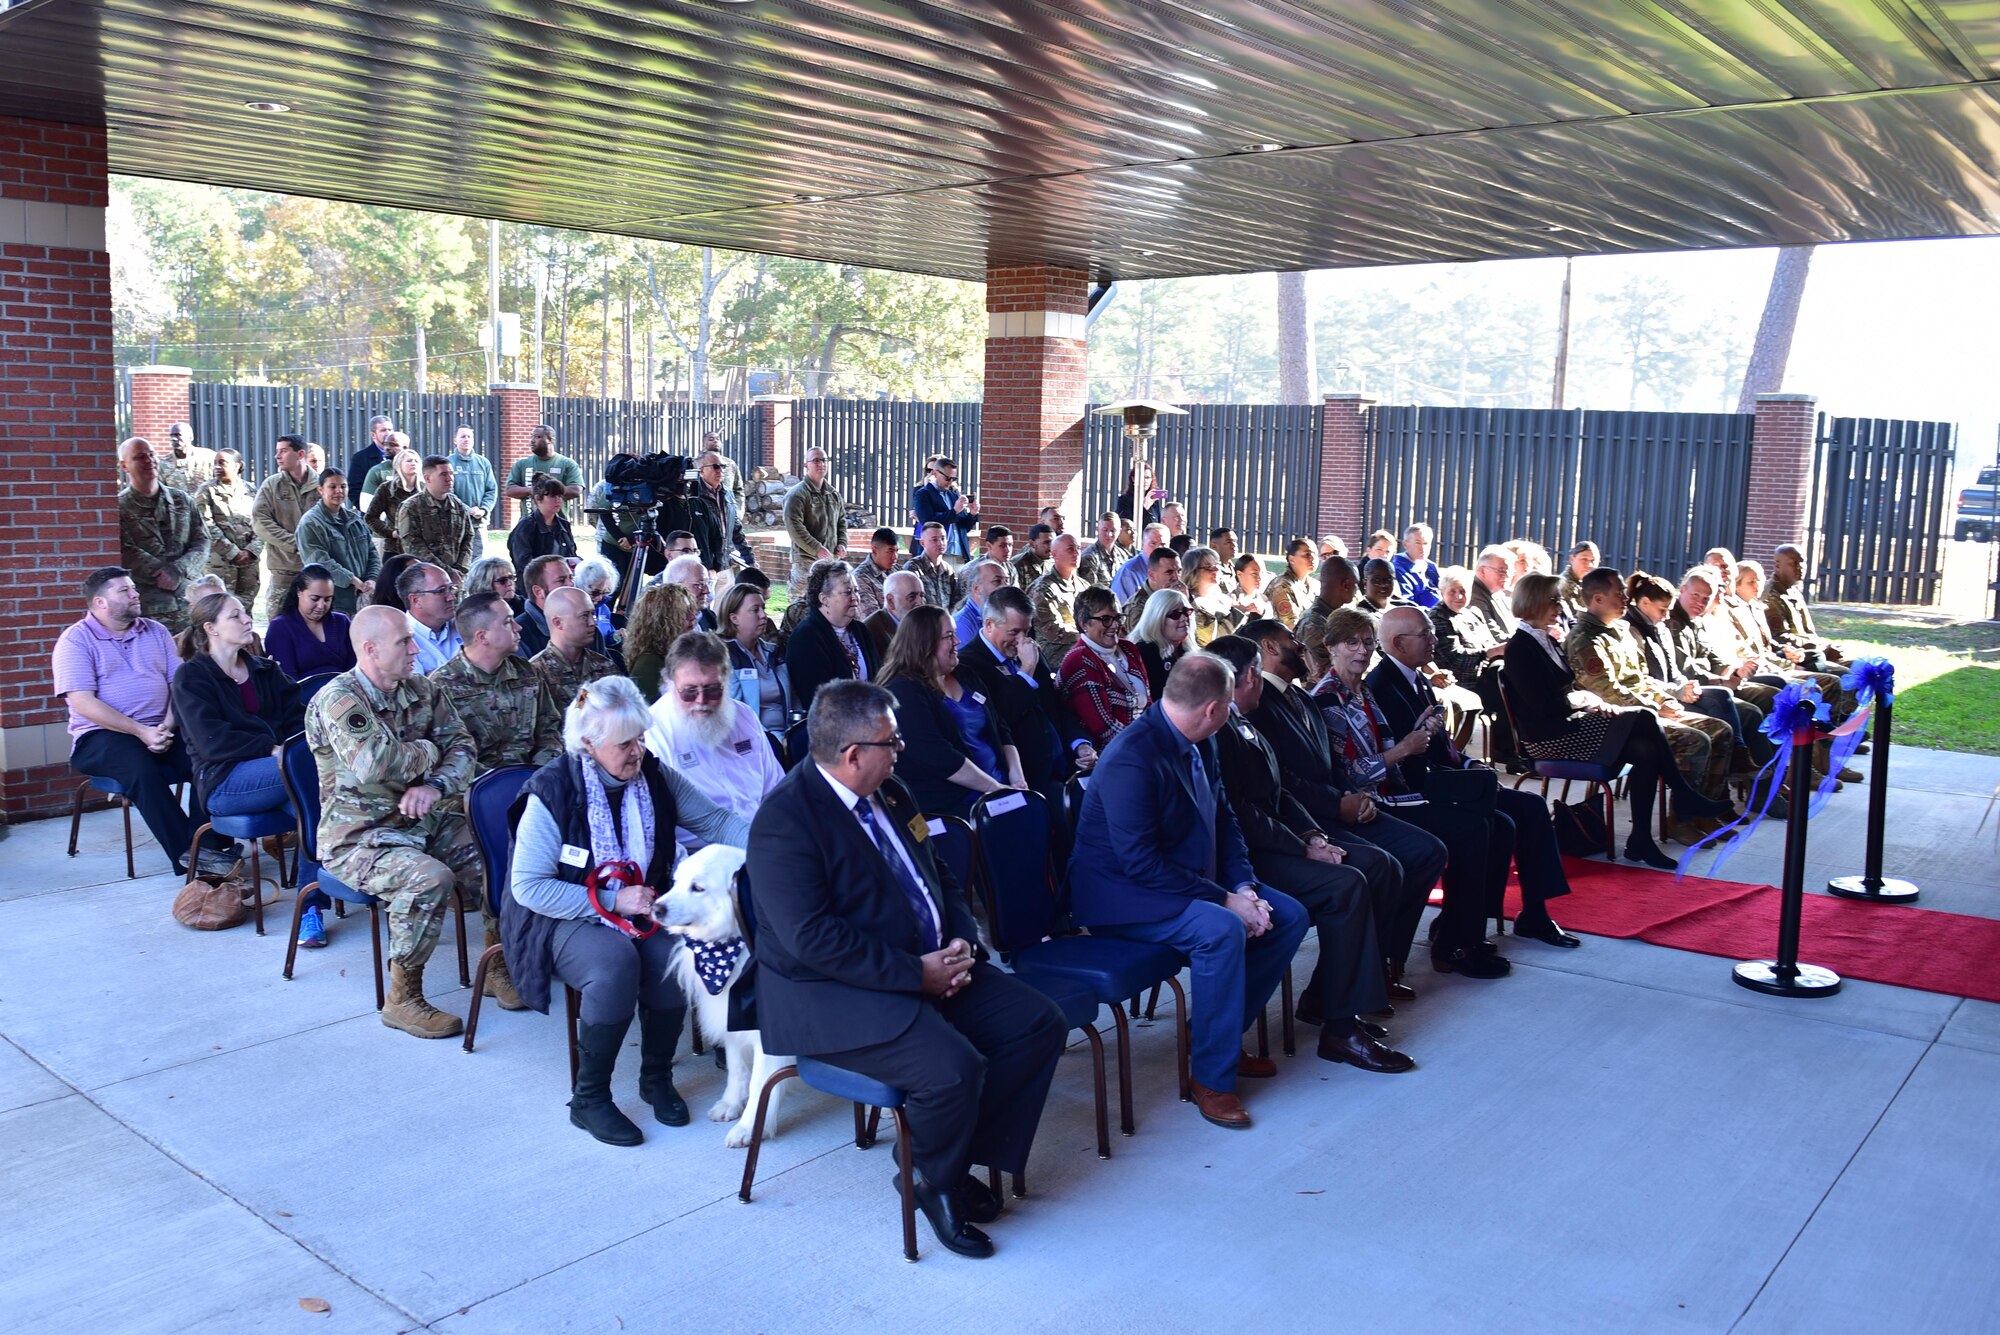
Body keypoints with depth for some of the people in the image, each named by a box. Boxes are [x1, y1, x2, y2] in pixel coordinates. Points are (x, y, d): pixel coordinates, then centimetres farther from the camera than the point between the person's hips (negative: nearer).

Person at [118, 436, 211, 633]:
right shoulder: (120, 507, 3)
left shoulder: (183, 500, 16)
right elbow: (126, 554, -7)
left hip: (190, 602, 3)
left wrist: (179, 570, -9)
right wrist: (164, 573, -12)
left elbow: (202, 542, 8)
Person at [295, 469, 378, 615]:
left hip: (361, 599, 6)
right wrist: (354, 581, -17)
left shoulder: (355, 519, 16)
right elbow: (321, 561, -14)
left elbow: (372, 552, 16)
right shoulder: (310, 523, -5)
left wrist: (372, 580, -2)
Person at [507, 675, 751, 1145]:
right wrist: (610, 901, -23)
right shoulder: (552, 792, -16)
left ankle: (657, 1076, -2)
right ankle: (588, 1099, -15)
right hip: (564, 918, -4)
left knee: (674, 955, -28)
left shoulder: (654, 776, -3)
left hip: (640, 906, 4)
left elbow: (716, 820, -1)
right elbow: (528, 887, -17)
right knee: (615, 961, -34)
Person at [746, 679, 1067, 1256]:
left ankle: (957, 1155, 9)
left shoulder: (889, 794, 10)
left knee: (1040, 1024, -3)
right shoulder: (784, 819, -18)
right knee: (952, 1067, -30)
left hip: (931, 966, 9)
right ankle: (937, 1181, 3)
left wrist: (961, 942, -2)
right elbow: (812, 938, -25)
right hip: (829, 993, -9)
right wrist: (916, 973, -22)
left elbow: (940, 878, 19)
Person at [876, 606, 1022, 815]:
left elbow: (1000, 731, 19)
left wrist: (1016, 776, 2)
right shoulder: (903, 692, -9)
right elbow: (939, 757, -18)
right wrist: (995, 787, -14)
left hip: (999, 788, 8)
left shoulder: (963, 677, 17)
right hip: (950, 808, -8)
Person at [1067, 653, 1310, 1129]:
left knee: (1289, 917, 2)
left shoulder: (1199, 744, 3)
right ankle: (1212, 1076, -17)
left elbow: (1224, 820, 11)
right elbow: (1140, 862, -29)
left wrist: (1244, 887, -6)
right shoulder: (1132, 757, -26)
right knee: (1222, 930, -33)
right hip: (1122, 894, -10)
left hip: (1191, 880, 10)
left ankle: (1216, 1032, 13)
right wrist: (1224, 899, -25)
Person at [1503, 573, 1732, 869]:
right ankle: (1684, 796, -7)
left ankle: (1641, 840, -15)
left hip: (1568, 723, 9)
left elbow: (1569, 692, 17)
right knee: (1643, 720, -19)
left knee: (1645, 752, -15)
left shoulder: (1548, 641, 18)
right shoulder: (1520, 648, -11)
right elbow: (1544, 705, -18)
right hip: (1548, 737, -9)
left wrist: (1592, 700, -3)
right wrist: (1588, 701, -9)